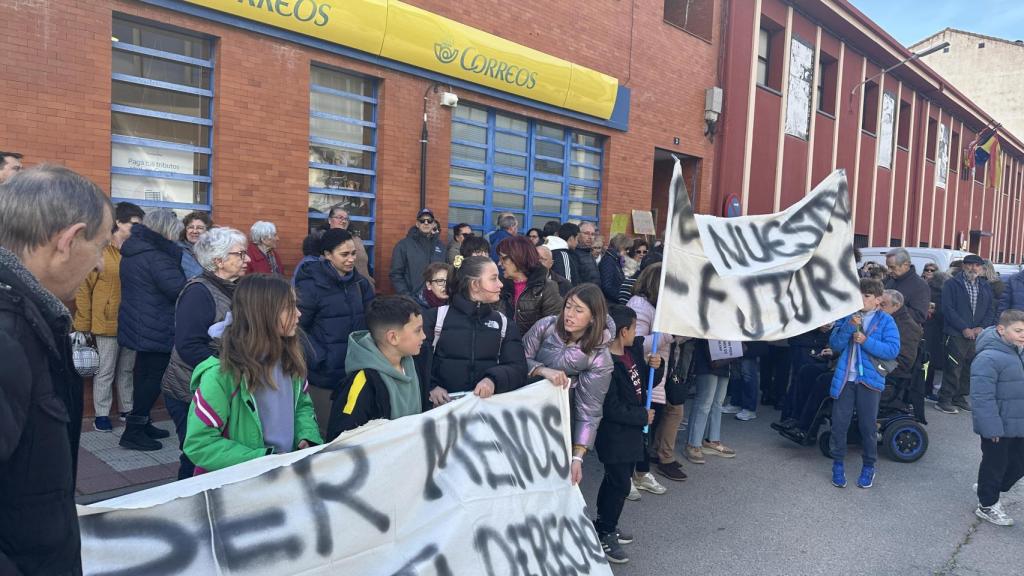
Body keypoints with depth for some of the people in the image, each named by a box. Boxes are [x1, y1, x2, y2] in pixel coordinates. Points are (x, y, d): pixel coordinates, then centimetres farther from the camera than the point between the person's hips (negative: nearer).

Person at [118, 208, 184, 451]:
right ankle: (133, 431, 2)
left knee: (144, 375, 18)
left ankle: (141, 424, 28)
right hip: (156, 329, -10)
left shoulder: (132, 251, 10)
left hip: (138, 325, 10)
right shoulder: (156, 256, -20)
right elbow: (178, 289, -22)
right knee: (154, 378, -1)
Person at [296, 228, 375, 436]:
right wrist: (318, 359, -17)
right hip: (323, 374, -5)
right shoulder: (311, 285, -11)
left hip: (355, 372, 5)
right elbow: (297, 328, -12)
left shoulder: (360, 283, 7)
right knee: (326, 433, 5)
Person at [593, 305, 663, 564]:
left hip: (630, 431, 9)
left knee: (615, 479, 21)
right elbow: (611, 408, -25)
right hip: (614, 435, -9)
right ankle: (604, 535, 15)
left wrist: (655, 366, -6)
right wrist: (642, 416, -15)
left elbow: (647, 382, 14)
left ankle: (604, 524, 38)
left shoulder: (634, 351, 2)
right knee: (620, 485, -1)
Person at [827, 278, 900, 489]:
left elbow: (893, 350, -13)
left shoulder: (886, 321, -4)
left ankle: (869, 467, 26)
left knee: (868, 424, 8)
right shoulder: (847, 316, 3)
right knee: (839, 422, 5)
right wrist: (849, 326, -17)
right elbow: (834, 345, -4)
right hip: (844, 378, 2)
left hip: (870, 379, -2)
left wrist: (866, 341, -21)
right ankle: (838, 464, 21)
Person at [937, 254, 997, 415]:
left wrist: (982, 327, -5)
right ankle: (944, 400, -3)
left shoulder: (985, 286, 14)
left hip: (977, 334, 5)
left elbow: (991, 309, 11)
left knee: (970, 368, 8)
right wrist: (964, 328, -14)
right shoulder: (952, 285, -2)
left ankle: (960, 397, 19)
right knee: (953, 367, -8)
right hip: (957, 334, -5)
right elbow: (948, 309, -9)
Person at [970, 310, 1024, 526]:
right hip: (998, 427, -8)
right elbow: (982, 397, -25)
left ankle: (989, 490, 39)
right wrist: (992, 428, -25)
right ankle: (986, 506, 25)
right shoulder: (988, 358, -24)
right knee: (994, 464, 7)